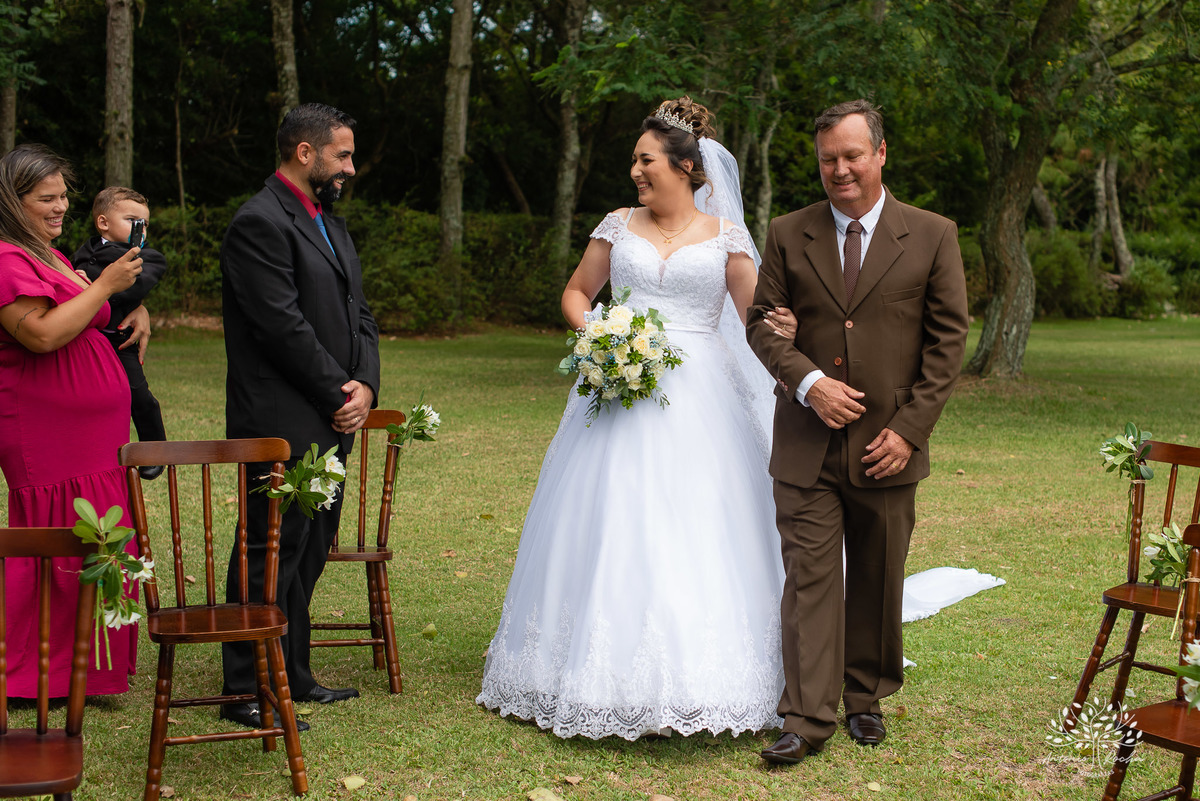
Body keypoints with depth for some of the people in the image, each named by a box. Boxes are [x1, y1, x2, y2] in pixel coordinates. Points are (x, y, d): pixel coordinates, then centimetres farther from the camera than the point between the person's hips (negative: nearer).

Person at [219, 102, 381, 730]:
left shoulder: (330, 223, 18)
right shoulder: (259, 224, -12)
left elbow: (358, 315, 16)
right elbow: (285, 326, -19)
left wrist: (365, 386, 0)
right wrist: (339, 394, -11)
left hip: (330, 421, 9)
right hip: (284, 424, -9)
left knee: (308, 552, 14)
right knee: (270, 554, -4)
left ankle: (291, 676, 24)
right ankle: (246, 693, 4)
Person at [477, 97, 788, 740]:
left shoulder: (725, 235, 6)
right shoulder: (619, 227, 11)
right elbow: (576, 293, 20)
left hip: (698, 398, -2)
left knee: (698, 534, -7)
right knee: (611, 528, -1)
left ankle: (695, 681, 1)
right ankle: (610, 677, 10)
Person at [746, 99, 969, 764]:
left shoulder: (933, 237, 1)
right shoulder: (788, 235, 5)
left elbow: (947, 340, 0)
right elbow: (762, 322, 5)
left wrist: (909, 429, -7)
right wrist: (808, 380, -13)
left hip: (888, 444, 0)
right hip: (806, 444, 0)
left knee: (877, 583, 11)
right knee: (809, 576, -4)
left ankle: (865, 698, 28)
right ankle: (808, 718, 0)